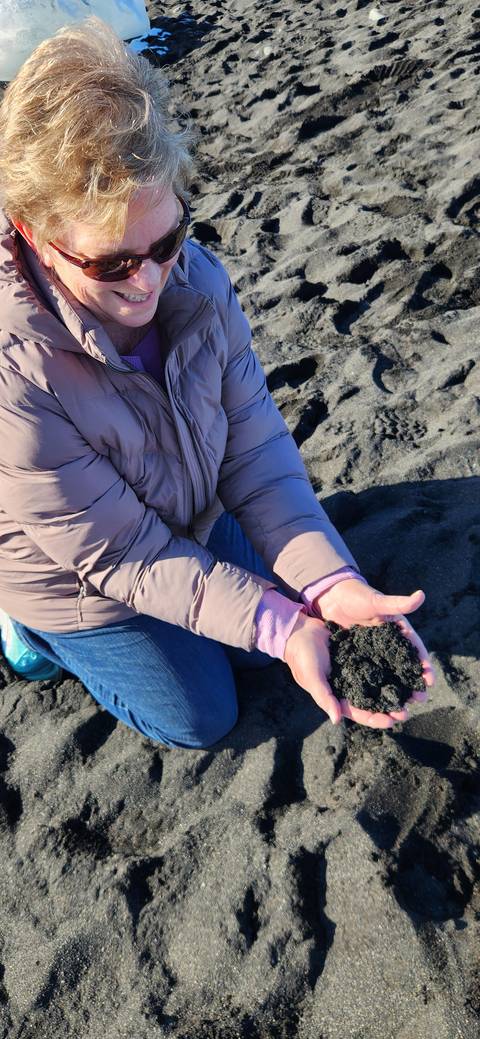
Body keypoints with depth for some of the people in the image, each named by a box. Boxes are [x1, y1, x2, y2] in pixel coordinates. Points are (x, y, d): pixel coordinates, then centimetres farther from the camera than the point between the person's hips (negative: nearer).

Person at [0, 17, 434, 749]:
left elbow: (255, 447, -19)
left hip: (191, 522, 5)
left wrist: (333, 584, -31)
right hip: (78, 578, -4)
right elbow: (123, 556, -30)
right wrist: (280, 627, -36)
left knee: (276, 622, 22)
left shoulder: (195, 277, -24)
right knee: (201, 717, 10)